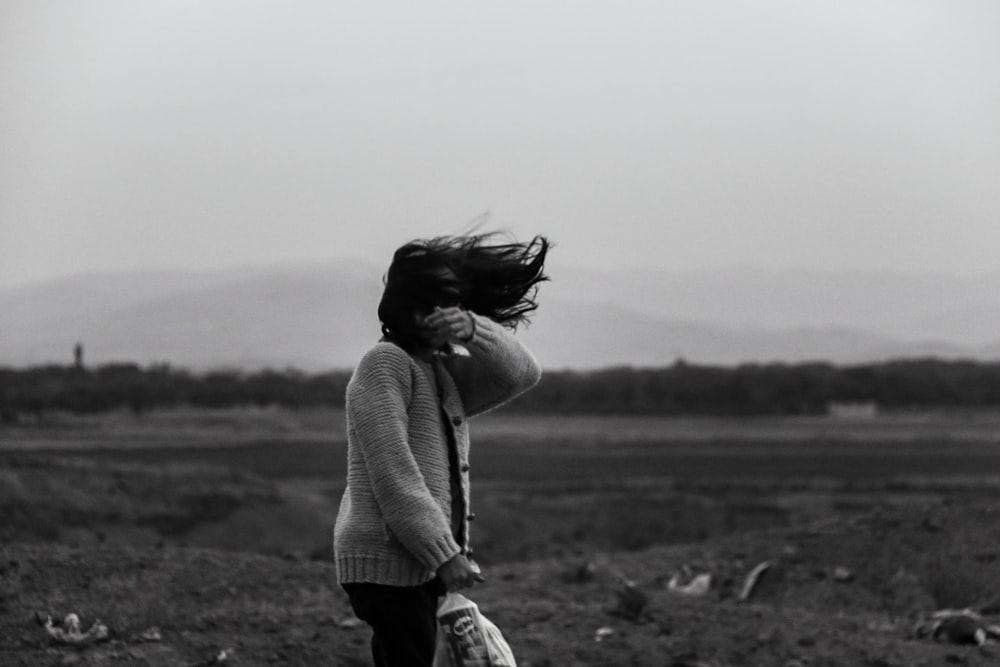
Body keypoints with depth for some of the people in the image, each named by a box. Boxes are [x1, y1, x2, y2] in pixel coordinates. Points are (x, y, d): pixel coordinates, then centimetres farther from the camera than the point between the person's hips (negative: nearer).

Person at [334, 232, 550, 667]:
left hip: (419, 565, 9)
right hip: (387, 563, -9)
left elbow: (521, 373, 5)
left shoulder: (444, 373, 18)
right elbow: (392, 472, -16)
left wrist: (473, 330, -14)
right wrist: (444, 552, -19)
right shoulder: (385, 363, -8)